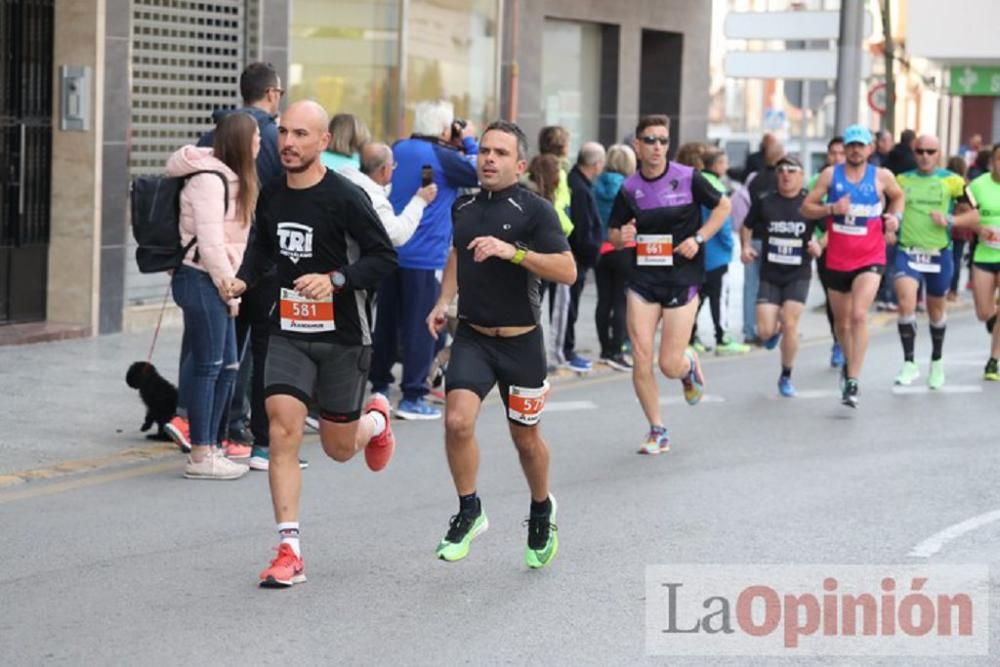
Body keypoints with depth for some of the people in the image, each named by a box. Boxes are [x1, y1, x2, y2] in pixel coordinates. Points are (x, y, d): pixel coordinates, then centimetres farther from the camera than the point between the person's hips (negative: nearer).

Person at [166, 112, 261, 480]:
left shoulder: (231, 179, 17)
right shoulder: (209, 180, -15)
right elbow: (209, 242, -18)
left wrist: (230, 288, 11)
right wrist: (228, 288, -13)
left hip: (217, 283, 10)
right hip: (201, 280, -10)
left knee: (226, 366, 12)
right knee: (207, 366, -7)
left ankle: (210, 448, 19)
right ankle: (200, 456, -3)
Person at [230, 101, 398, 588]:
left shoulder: (344, 197, -13)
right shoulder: (271, 196, 4)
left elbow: (384, 257, -11)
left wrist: (335, 280, -24)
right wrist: (244, 279, 5)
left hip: (342, 335, -3)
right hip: (288, 332, 3)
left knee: (338, 448, 8)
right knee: (282, 430, -14)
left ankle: (375, 419, 47)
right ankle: (289, 552, -11)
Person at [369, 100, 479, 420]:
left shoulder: (398, 150, 6)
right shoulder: (443, 158, -14)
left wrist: (459, 146, 14)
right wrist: (470, 143, 6)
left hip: (390, 250, 7)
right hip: (425, 256, -7)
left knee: (386, 322, 15)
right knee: (420, 327, -1)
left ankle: (379, 386, 22)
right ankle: (412, 396, -1)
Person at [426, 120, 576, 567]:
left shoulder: (535, 210, -11)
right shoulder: (464, 206, 5)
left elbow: (567, 271, -20)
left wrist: (513, 251, -29)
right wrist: (443, 301, 12)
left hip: (520, 341, -3)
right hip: (472, 336, 3)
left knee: (525, 438, 11)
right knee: (458, 421, -18)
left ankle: (542, 510, 39)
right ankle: (469, 512, 2)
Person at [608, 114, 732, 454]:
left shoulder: (688, 178, -5)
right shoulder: (629, 188, 1)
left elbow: (723, 205, 7)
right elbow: (612, 233, 11)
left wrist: (698, 238, -5)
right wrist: (621, 236, -13)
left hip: (682, 279, -2)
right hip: (643, 279, 2)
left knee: (670, 366, -5)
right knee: (641, 358, -6)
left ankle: (690, 364, 35)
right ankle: (657, 431, 11)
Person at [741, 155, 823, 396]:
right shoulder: (765, 203, 1)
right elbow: (747, 227, 15)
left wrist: (820, 246, -14)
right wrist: (746, 246, -2)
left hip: (799, 275, -1)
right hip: (769, 275, 2)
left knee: (789, 324, -12)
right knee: (765, 331, -7)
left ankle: (786, 377, 9)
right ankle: (776, 330, 34)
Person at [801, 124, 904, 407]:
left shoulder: (882, 176, 0)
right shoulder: (830, 175, 1)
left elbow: (898, 196, 20)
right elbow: (806, 208, 1)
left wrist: (895, 216, 0)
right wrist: (831, 208, -17)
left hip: (870, 258, -2)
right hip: (837, 259, 2)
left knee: (859, 315, -20)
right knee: (841, 320, 14)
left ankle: (853, 381, -20)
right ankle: (848, 362, 43)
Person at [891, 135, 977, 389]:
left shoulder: (952, 181, -1)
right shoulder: (902, 180, 5)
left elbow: (975, 215, -1)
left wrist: (949, 220, -17)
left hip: (939, 255, 0)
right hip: (907, 253, 0)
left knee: (936, 310, 14)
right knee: (906, 304, -19)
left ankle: (937, 361, 36)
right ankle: (909, 363, -9)